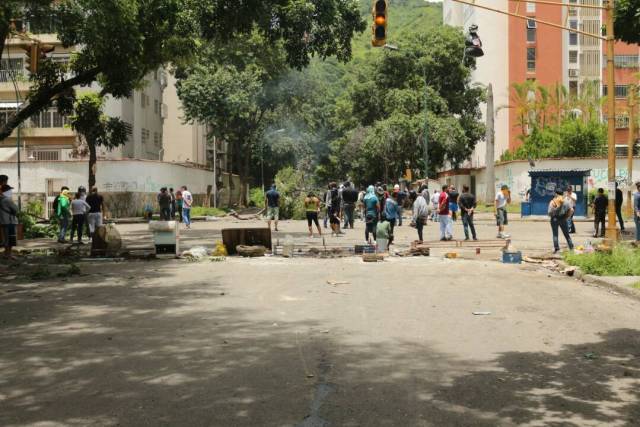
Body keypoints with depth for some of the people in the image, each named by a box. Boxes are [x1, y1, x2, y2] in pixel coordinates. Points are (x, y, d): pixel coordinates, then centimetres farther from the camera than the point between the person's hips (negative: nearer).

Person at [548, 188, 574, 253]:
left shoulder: (552, 202, -8)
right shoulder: (566, 201, -3)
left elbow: (549, 212, -8)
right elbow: (571, 210, -6)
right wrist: (567, 216, 5)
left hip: (554, 219, -2)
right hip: (563, 219, 2)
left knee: (555, 235, 4)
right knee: (567, 234, 11)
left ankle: (556, 248, -1)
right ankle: (571, 247, 12)